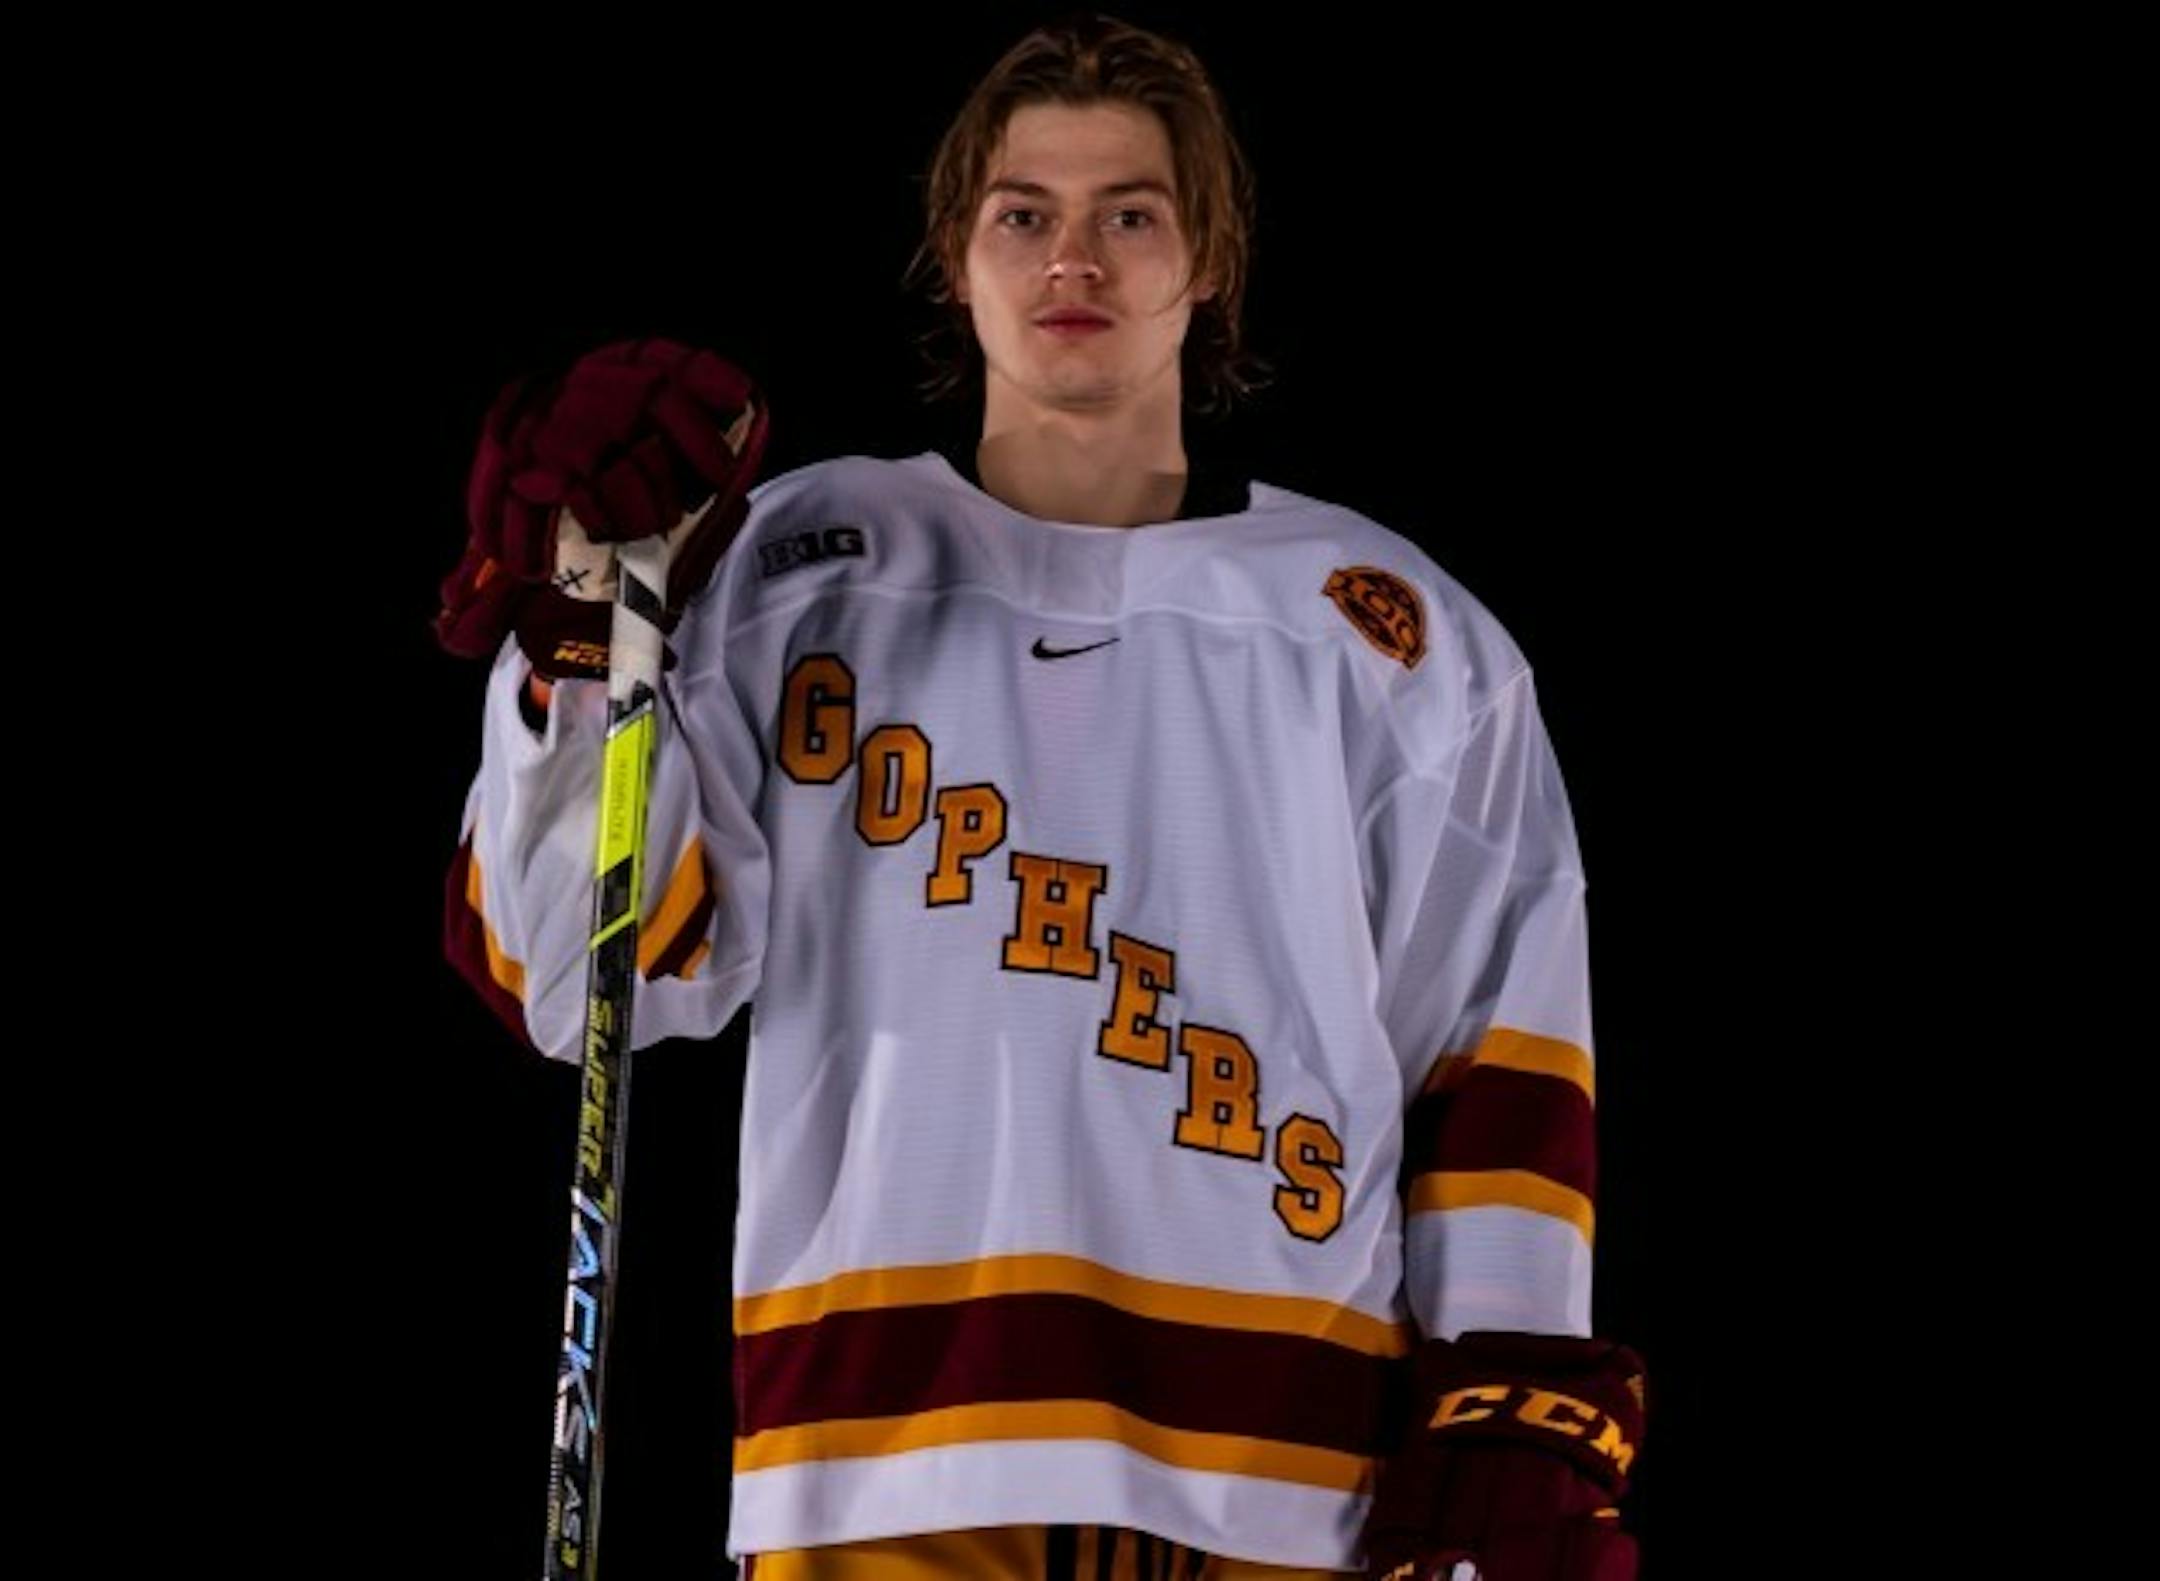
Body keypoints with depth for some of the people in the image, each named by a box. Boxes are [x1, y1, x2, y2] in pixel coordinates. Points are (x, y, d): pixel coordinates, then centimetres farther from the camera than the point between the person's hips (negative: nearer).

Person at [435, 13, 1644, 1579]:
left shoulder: (1396, 635, 13)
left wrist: (1518, 1437, 1)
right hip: (875, 1453, 0)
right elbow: (584, 977, 4)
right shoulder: (791, 571, 12)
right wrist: (585, 621, -9)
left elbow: (1503, 1065, 10)